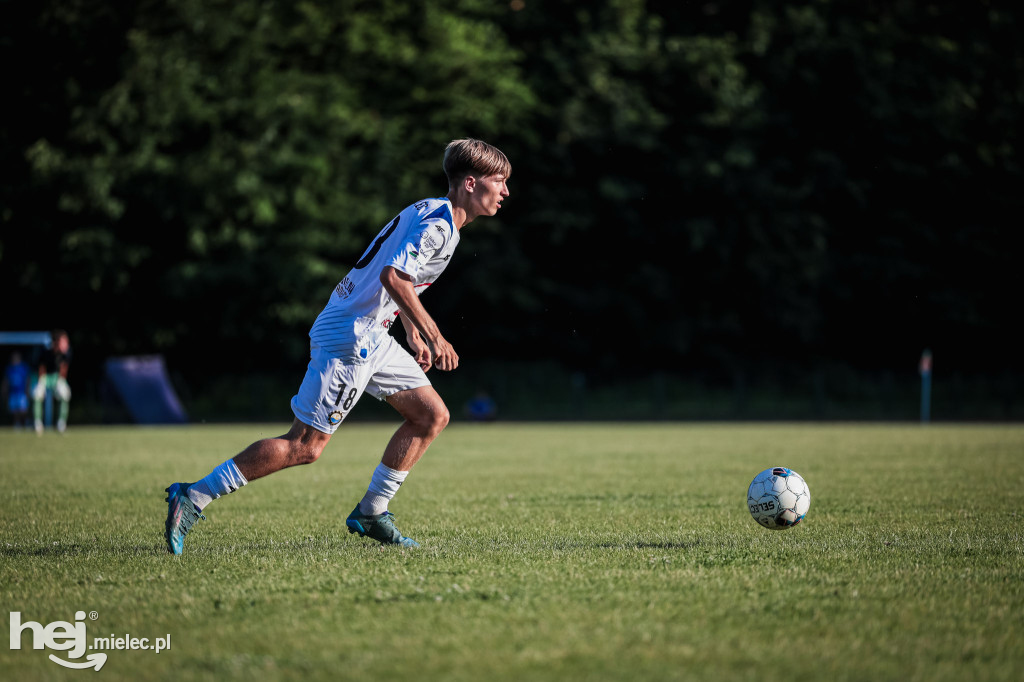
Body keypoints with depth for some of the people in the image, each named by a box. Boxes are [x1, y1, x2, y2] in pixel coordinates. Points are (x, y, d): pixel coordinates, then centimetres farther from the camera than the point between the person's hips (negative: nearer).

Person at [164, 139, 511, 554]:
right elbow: (393, 276, -30)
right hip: (349, 337, -10)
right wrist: (433, 335, -27)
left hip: (370, 339, 10)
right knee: (305, 446, -10)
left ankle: (370, 514, 15)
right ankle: (193, 499, -6)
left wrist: (414, 334, 30)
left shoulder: (433, 215, 16)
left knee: (432, 416, 10)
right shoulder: (438, 224, -16)